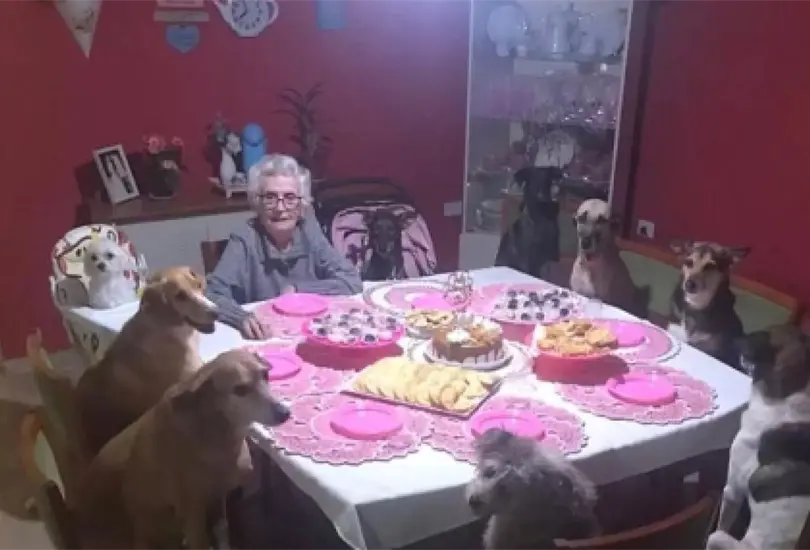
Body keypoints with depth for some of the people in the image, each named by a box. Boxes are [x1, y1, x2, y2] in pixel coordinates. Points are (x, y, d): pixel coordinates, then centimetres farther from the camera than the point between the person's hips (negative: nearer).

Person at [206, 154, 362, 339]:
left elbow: (353, 282, -3)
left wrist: (298, 289, -11)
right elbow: (212, 295, -19)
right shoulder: (244, 241, -11)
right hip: (265, 340, -2)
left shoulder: (308, 232, -2)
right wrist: (243, 319, -38)